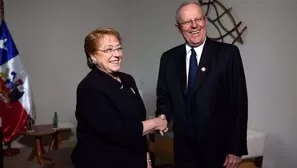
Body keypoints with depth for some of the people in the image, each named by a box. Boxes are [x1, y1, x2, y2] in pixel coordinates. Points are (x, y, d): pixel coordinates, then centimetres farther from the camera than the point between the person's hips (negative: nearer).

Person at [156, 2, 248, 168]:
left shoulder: (228, 53, -9)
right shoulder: (169, 58, 2)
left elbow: (239, 103, -9)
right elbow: (164, 98, 9)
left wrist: (237, 148, -9)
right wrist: (162, 120, -11)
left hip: (217, 146, -3)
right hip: (183, 146, 3)